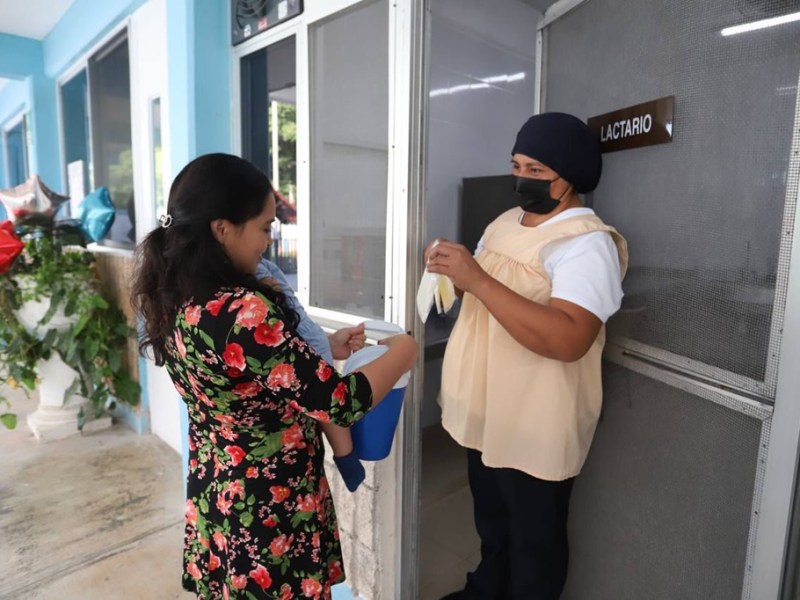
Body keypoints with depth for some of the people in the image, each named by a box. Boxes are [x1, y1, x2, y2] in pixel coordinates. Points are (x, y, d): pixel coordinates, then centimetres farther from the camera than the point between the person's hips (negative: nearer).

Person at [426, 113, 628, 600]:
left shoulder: (587, 243, -20)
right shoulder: (505, 222, 7)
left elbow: (568, 340, -34)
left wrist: (476, 278, -34)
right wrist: (455, 272, -6)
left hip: (536, 426, -8)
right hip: (485, 413, 8)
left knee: (534, 538, 15)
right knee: (490, 522, 28)